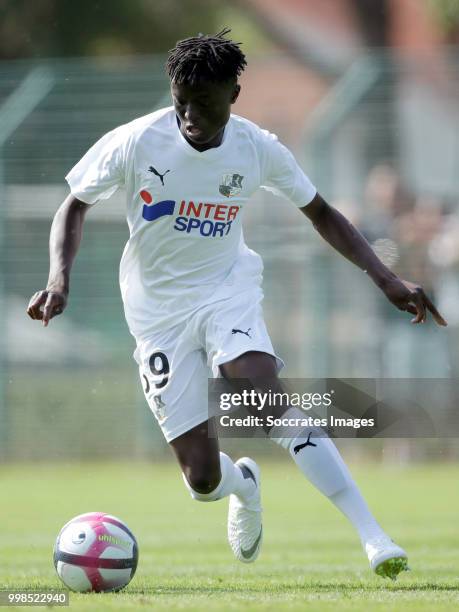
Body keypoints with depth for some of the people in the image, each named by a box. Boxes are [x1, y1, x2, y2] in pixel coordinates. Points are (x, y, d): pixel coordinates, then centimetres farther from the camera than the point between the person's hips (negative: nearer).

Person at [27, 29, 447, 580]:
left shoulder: (256, 149, -10)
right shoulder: (135, 142, -15)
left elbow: (320, 214, 6)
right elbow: (75, 205, -1)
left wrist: (384, 278, -3)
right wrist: (59, 276, -19)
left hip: (228, 291, 0)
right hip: (158, 311, 0)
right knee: (203, 479, -8)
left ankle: (373, 538, -33)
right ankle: (244, 484, 34)